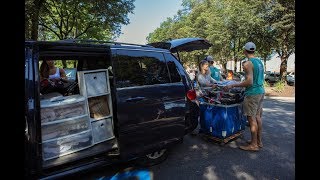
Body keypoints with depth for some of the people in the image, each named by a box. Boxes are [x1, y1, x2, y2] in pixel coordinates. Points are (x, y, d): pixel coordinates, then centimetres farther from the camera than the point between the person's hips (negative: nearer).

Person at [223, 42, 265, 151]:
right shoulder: (259, 62, 12)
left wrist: (233, 85, -20)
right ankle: (259, 141, 26)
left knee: (252, 118, -2)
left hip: (252, 93, -9)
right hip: (261, 91, 9)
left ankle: (254, 145, 7)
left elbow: (249, 82, -23)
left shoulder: (248, 63, -16)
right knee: (258, 117, 15)